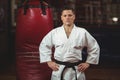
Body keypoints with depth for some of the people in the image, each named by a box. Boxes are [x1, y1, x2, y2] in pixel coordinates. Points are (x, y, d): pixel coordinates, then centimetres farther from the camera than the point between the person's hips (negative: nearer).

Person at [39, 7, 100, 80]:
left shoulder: (82, 32, 0)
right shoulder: (54, 32, 1)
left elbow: (94, 47, 9)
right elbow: (44, 46, 11)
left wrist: (88, 63, 6)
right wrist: (49, 61, 5)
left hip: (76, 72, 0)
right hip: (59, 71, 0)